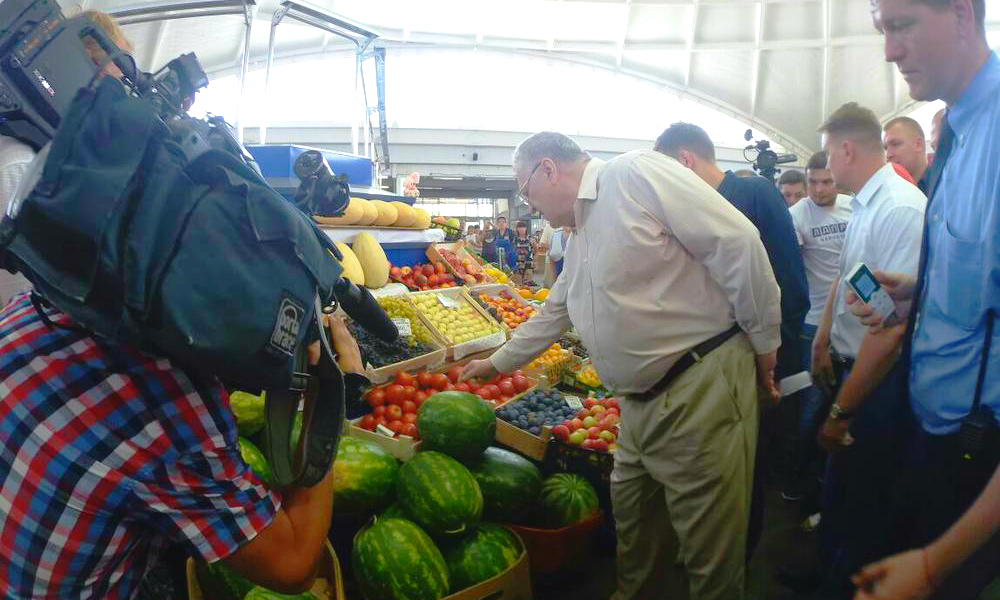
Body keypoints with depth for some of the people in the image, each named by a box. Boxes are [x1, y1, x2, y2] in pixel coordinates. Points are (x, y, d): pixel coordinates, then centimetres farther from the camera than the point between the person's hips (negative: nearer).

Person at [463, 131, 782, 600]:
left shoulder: (635, 173, -12)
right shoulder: (580, 235, 17)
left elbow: (737, 241, -16)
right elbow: (553, 313, 30)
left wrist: (764, 344, -10)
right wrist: (497, 362, 38)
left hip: (703, 385, -9)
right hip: (641, 400, 9)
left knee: (710, 553, 4)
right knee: (632, 524, 22)